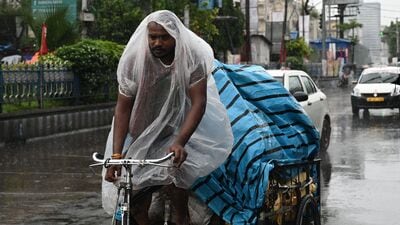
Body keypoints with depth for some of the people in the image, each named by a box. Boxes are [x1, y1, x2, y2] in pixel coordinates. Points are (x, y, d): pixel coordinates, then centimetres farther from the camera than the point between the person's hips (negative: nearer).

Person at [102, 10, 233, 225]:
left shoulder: (192, 57, -21)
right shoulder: (133, 60, -20)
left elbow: (199, 102, -24)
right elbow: (123, 108, -18)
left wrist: (179, 142, -37)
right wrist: (116, 155, -24)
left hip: (179, 125, -1)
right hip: (143, 128, 1)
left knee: (173, 169, -20)